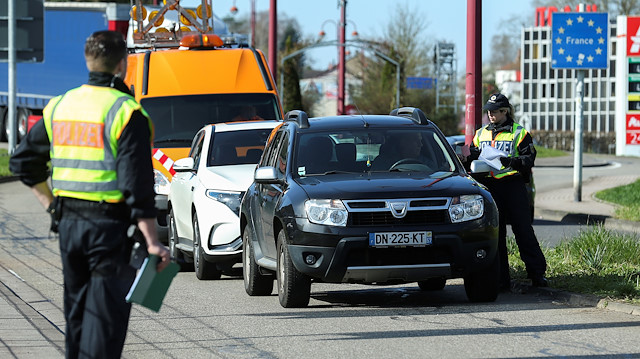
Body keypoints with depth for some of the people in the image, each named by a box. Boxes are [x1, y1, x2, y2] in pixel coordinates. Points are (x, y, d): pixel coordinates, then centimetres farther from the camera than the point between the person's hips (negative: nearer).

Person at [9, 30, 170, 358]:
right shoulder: (125, 111, -12)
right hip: (110, 225, -6)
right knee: (106, 316, -5)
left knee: (76, 312, 16)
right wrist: (152, 242, -16)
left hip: (68, 223, 6)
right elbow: (137, 183, -17)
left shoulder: (60, 106, 10)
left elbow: (23, 162, 17)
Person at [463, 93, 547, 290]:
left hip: (513, 185, -4)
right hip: (489, 186, 4)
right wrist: (473, 158, -3)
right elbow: (472, 158, 21)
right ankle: (501, 278, 6)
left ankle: (537, 273, 0)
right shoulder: (480, 134, 16)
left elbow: (529, 159, -5)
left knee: (523, 230, -5)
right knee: (495, 233, 3)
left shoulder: (518, 133, 2)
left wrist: (512, 162, -23)